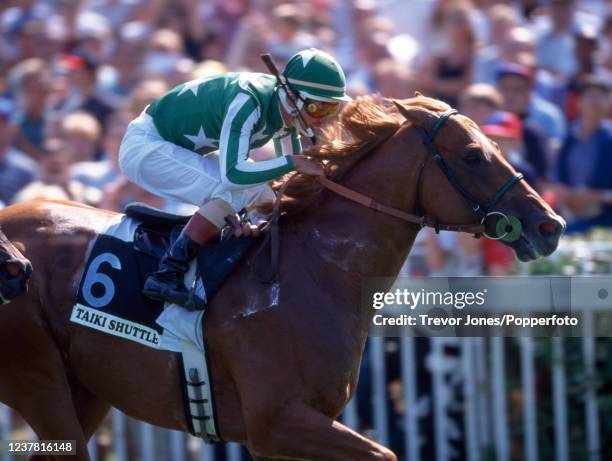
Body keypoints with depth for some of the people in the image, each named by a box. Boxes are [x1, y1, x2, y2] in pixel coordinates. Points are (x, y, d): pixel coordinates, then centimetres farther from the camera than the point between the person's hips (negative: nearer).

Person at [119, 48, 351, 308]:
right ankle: (166, 275, -24)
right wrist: (292, 162, -36)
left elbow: (292, 177, 11)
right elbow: (231, 175, -41)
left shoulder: (286, 109, -6)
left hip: (184, 150, 9)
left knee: (263, 194, 5)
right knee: (235, 193, -25)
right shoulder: (247, 103, -33)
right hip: (144, 146, -9)